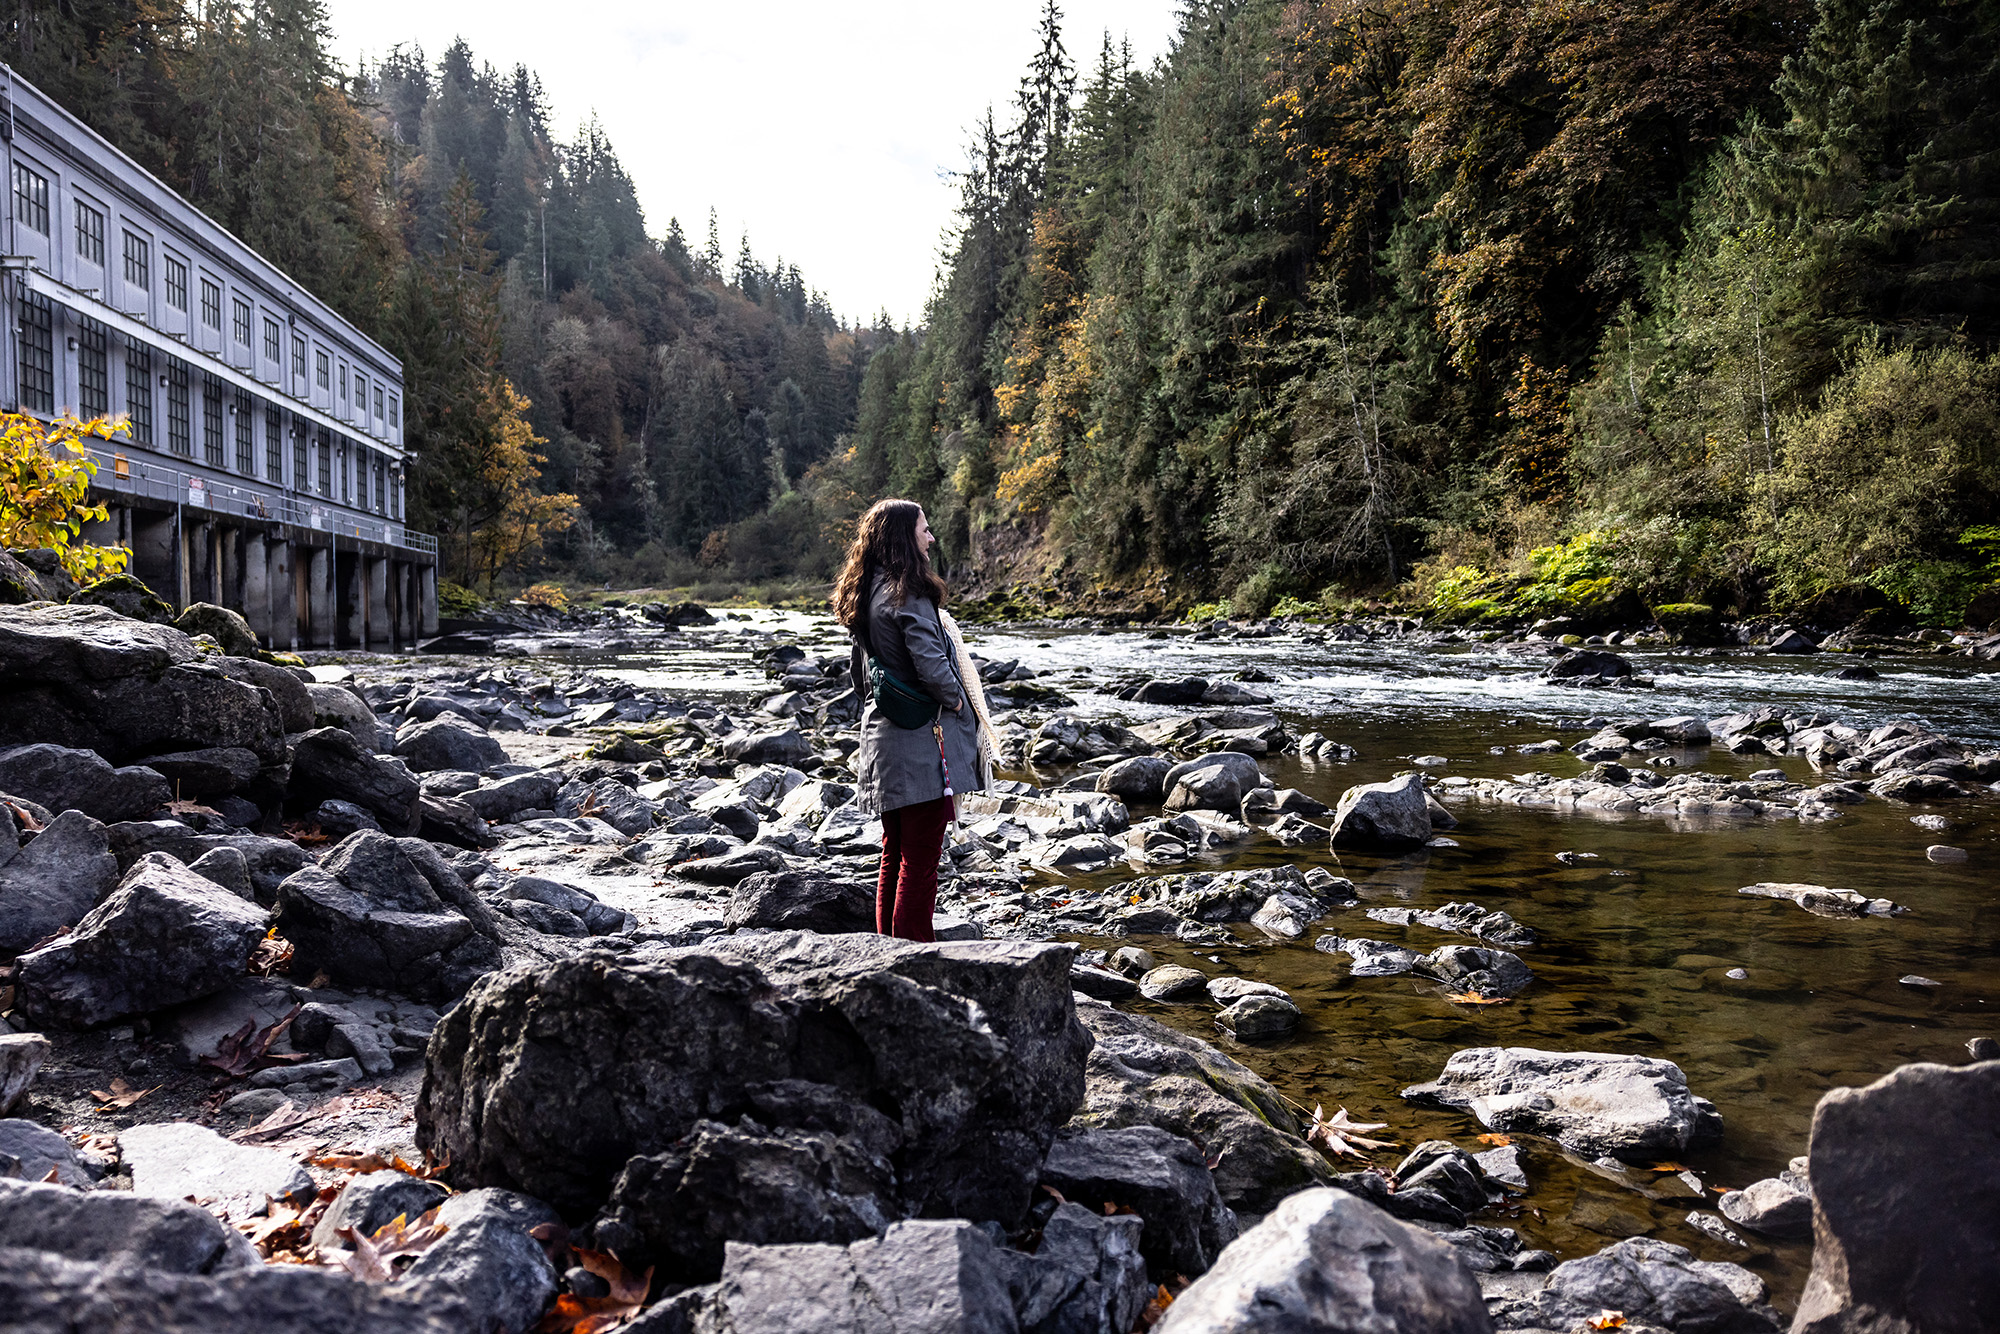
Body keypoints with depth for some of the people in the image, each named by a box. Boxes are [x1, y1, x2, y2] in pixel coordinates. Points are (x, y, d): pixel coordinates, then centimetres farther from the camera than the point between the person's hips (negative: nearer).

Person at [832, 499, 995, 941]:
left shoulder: (866, 593, 12)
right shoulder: (908, 594, -16)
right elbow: (931, 662, -23)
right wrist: (956, 702, -7)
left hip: (883, 735, 9)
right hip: (921, 741, -9)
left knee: (894, 856, 16)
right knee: (920, 860, -4)